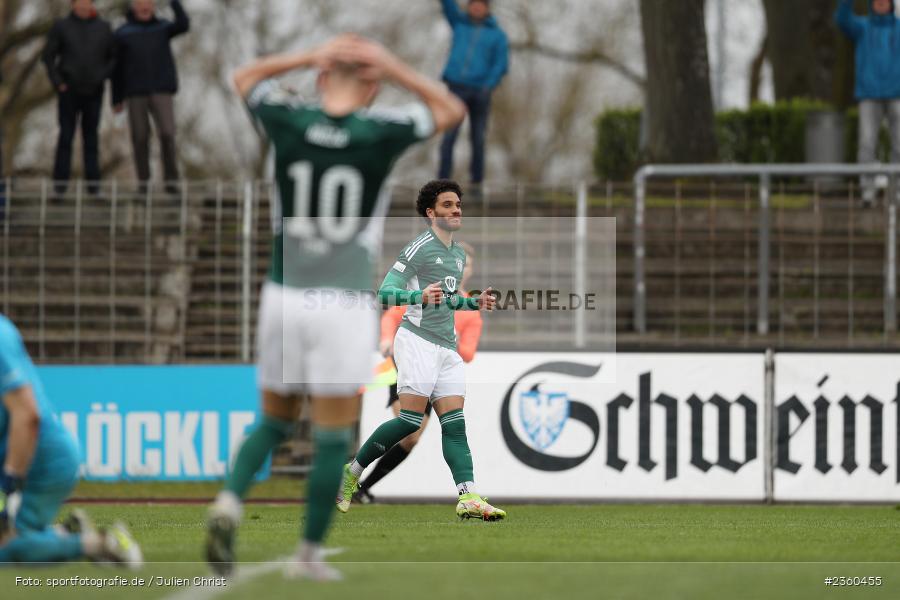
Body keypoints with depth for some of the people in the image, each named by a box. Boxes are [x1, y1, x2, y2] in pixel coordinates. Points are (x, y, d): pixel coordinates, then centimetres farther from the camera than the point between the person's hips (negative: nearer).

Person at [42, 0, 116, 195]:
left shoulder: (103, 28, 5)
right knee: (66, 134, -5)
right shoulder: (61, 27, 0)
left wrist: (103, 76, -3)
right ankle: (60, 182, -4)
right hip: (69, 90, -2)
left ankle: (92, 182, 5)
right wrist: (58, 83, -9)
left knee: (91, 136, 3)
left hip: (93, 92, 2)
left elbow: (114, 57, 11)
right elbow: (48, 56, 0)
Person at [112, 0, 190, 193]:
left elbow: (184, 25, -14)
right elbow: (117, 68, 8)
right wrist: (116, 100, 6)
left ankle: (171, 181, -2)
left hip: (162, 92, 0)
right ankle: (143, 182, 11)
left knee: (167, 135, -12)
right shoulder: (122, 34, 5)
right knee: (140, 138, -1)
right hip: (136, 93, 0)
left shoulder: (163, 27, 8)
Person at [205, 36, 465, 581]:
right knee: (333, 437, 5)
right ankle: (310, 554, 6)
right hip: (344, 304, -3)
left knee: (275, 422, 18)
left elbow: (245, 78, 21)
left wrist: (311, 56, 12)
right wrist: (393, 69, 4)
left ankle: (230, 504, -5)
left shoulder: (290, 122, -2)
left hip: (284, 295, 3)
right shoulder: (380, 133, -9)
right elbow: (452, 110, 10)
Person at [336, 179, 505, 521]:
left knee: (455, 424, -6)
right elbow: (386, 293, -11)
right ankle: (352, 471, 1)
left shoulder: (459, 255, 21)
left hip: (447, 347, 8)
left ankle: (468, 498, -18)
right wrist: (421, 296, -29)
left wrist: (473, 303, 16)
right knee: (411, 419, -15)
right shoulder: (419, 249, -5)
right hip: (417, 339, -8)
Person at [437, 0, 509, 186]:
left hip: (480, 92, -1)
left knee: (478, 139, 1)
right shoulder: (459, 23, 15)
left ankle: (477, 182, 8)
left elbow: (501, 65, -1)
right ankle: (442, 182, -12)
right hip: (457, 87, 1)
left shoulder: (498, 35, 8)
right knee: (449, 137, -10)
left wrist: (488, 87, -16)